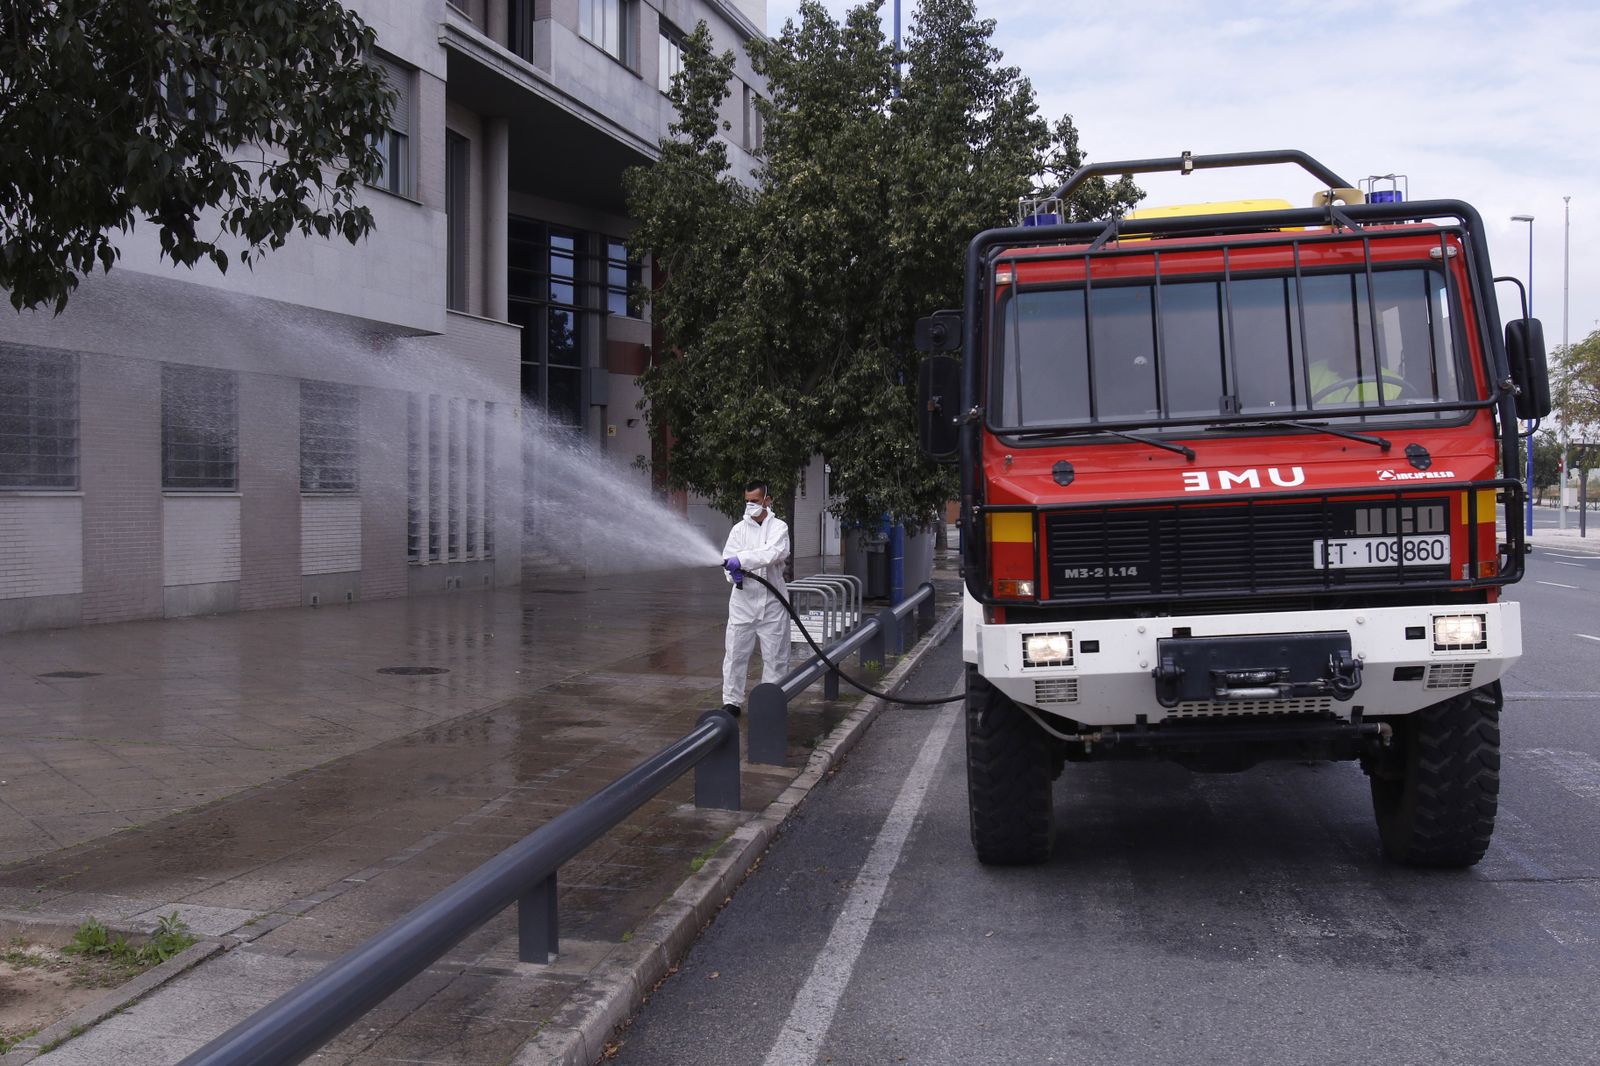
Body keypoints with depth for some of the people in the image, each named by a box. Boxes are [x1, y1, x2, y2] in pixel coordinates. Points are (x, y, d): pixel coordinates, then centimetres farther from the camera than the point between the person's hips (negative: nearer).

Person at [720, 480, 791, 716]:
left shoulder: (779, 527, 1)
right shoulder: (739, 529, 8)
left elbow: (774, 552, -18)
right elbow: (728, 557, -2)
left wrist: (743, 560, -30)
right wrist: (734, 572, -25)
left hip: (772, 601, -1)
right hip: (743, 600, 2)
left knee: (775, 656, 5)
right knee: (736, 653, 2)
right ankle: (732, 701, 11)